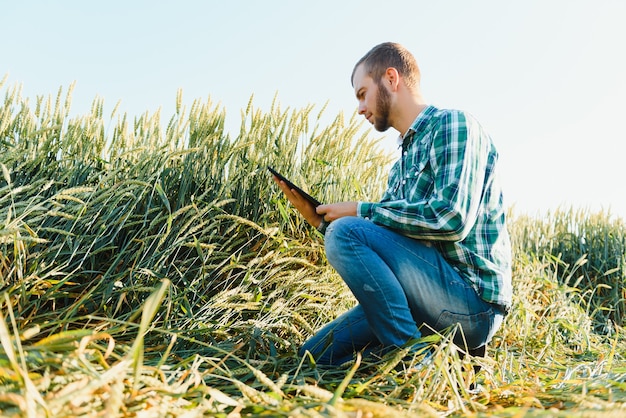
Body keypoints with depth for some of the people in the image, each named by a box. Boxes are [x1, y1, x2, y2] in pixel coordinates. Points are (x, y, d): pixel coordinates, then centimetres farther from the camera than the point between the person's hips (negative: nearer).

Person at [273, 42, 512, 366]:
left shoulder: (451, 123, -8)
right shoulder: (402, 164, 18)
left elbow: (451, 217, -23)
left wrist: (361, 211, -15)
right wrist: (320, 219, 4)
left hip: (473, 300, -8)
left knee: (346, 232, -23)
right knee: (313, 354, 9)